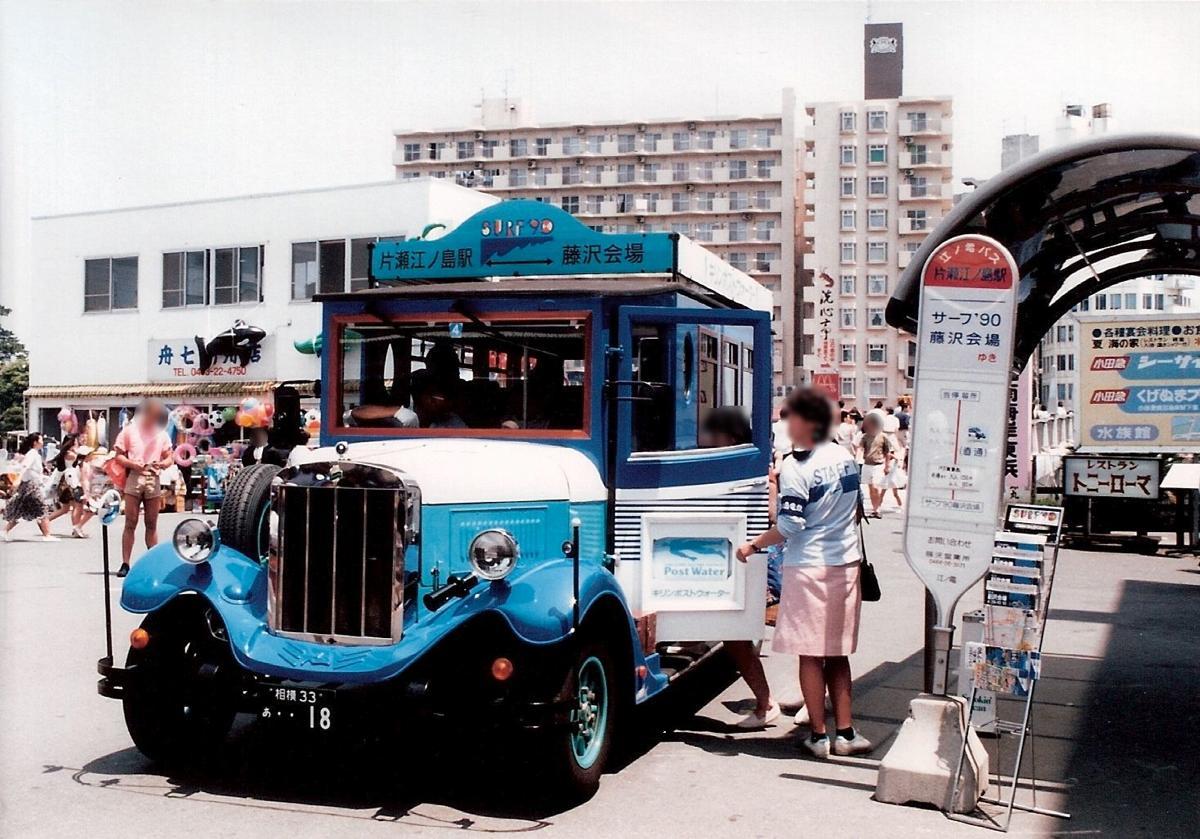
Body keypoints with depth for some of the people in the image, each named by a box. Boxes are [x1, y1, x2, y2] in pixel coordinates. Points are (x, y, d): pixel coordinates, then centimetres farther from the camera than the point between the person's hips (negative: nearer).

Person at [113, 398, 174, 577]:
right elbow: (118, 456, 2)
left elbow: (169, 457, 14)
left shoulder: (162, 434, 12)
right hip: (133, 478, -3)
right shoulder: (129, 431, 4)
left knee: (152, 524, 7)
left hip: (153, 480, 3)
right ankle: (125, 564, -5)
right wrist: (133, 464, -16)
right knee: (130, 523, -5)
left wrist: (162, 464, -9)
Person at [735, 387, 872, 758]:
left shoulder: (796, 468, -16)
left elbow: (789, 526, -18)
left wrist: (752, 545, -6)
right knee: (837, 652, 14)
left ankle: (819, 735, 9)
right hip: (846, 564, 7)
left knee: (811, 655, 3)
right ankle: (845, 732, 17)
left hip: (809, 568, -6)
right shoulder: (847, 458, 6)